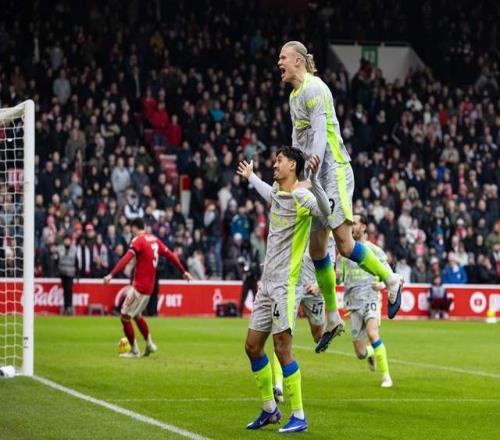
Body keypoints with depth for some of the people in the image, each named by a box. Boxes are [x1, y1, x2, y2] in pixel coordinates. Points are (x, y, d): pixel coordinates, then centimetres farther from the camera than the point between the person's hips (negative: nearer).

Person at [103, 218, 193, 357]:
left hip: (139, 286, -8)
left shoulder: (138, 240, -11)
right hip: (149, 286, 8)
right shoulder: (154, 239, 12)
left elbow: (126, 258, -25)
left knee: (125, 316, 0)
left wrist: (111, 275, -32)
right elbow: (170, 255, 15)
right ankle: (149, 344, 25)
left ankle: (134, 351, 3)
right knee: (136, 315, 25)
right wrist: (183, 271, 24)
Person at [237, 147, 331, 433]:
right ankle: (270, 409, 23)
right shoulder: (276, 192, 13)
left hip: (286, 283, -9)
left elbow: (325, 211, -35)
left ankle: (299, 416, -4)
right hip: (267, 282, 9)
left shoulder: (302, 196, -13)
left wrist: (314, 180, -47)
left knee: (282, 349, -11)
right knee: (252, 346, 11)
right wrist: (250, 176, 54)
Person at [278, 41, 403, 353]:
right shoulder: (295, 94, 17)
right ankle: (333, 318, 13)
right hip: (316, 176, 10)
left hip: (333, 171, -10)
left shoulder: (313, 89, -12)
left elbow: (320, 134, -19)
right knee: (317, 247, 7)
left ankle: (391, 280, 8)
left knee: (344, 245, -13)